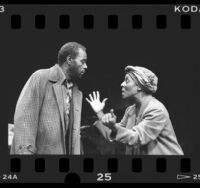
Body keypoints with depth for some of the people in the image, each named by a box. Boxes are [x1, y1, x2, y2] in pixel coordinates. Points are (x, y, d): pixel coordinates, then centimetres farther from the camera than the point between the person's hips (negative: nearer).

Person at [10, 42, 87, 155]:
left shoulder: (77, 93, 14)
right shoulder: (40, 78, -7)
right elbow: (23, 120, -15)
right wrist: (25, 152, -23)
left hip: (65, 151, 7)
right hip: (39, 151, -7)